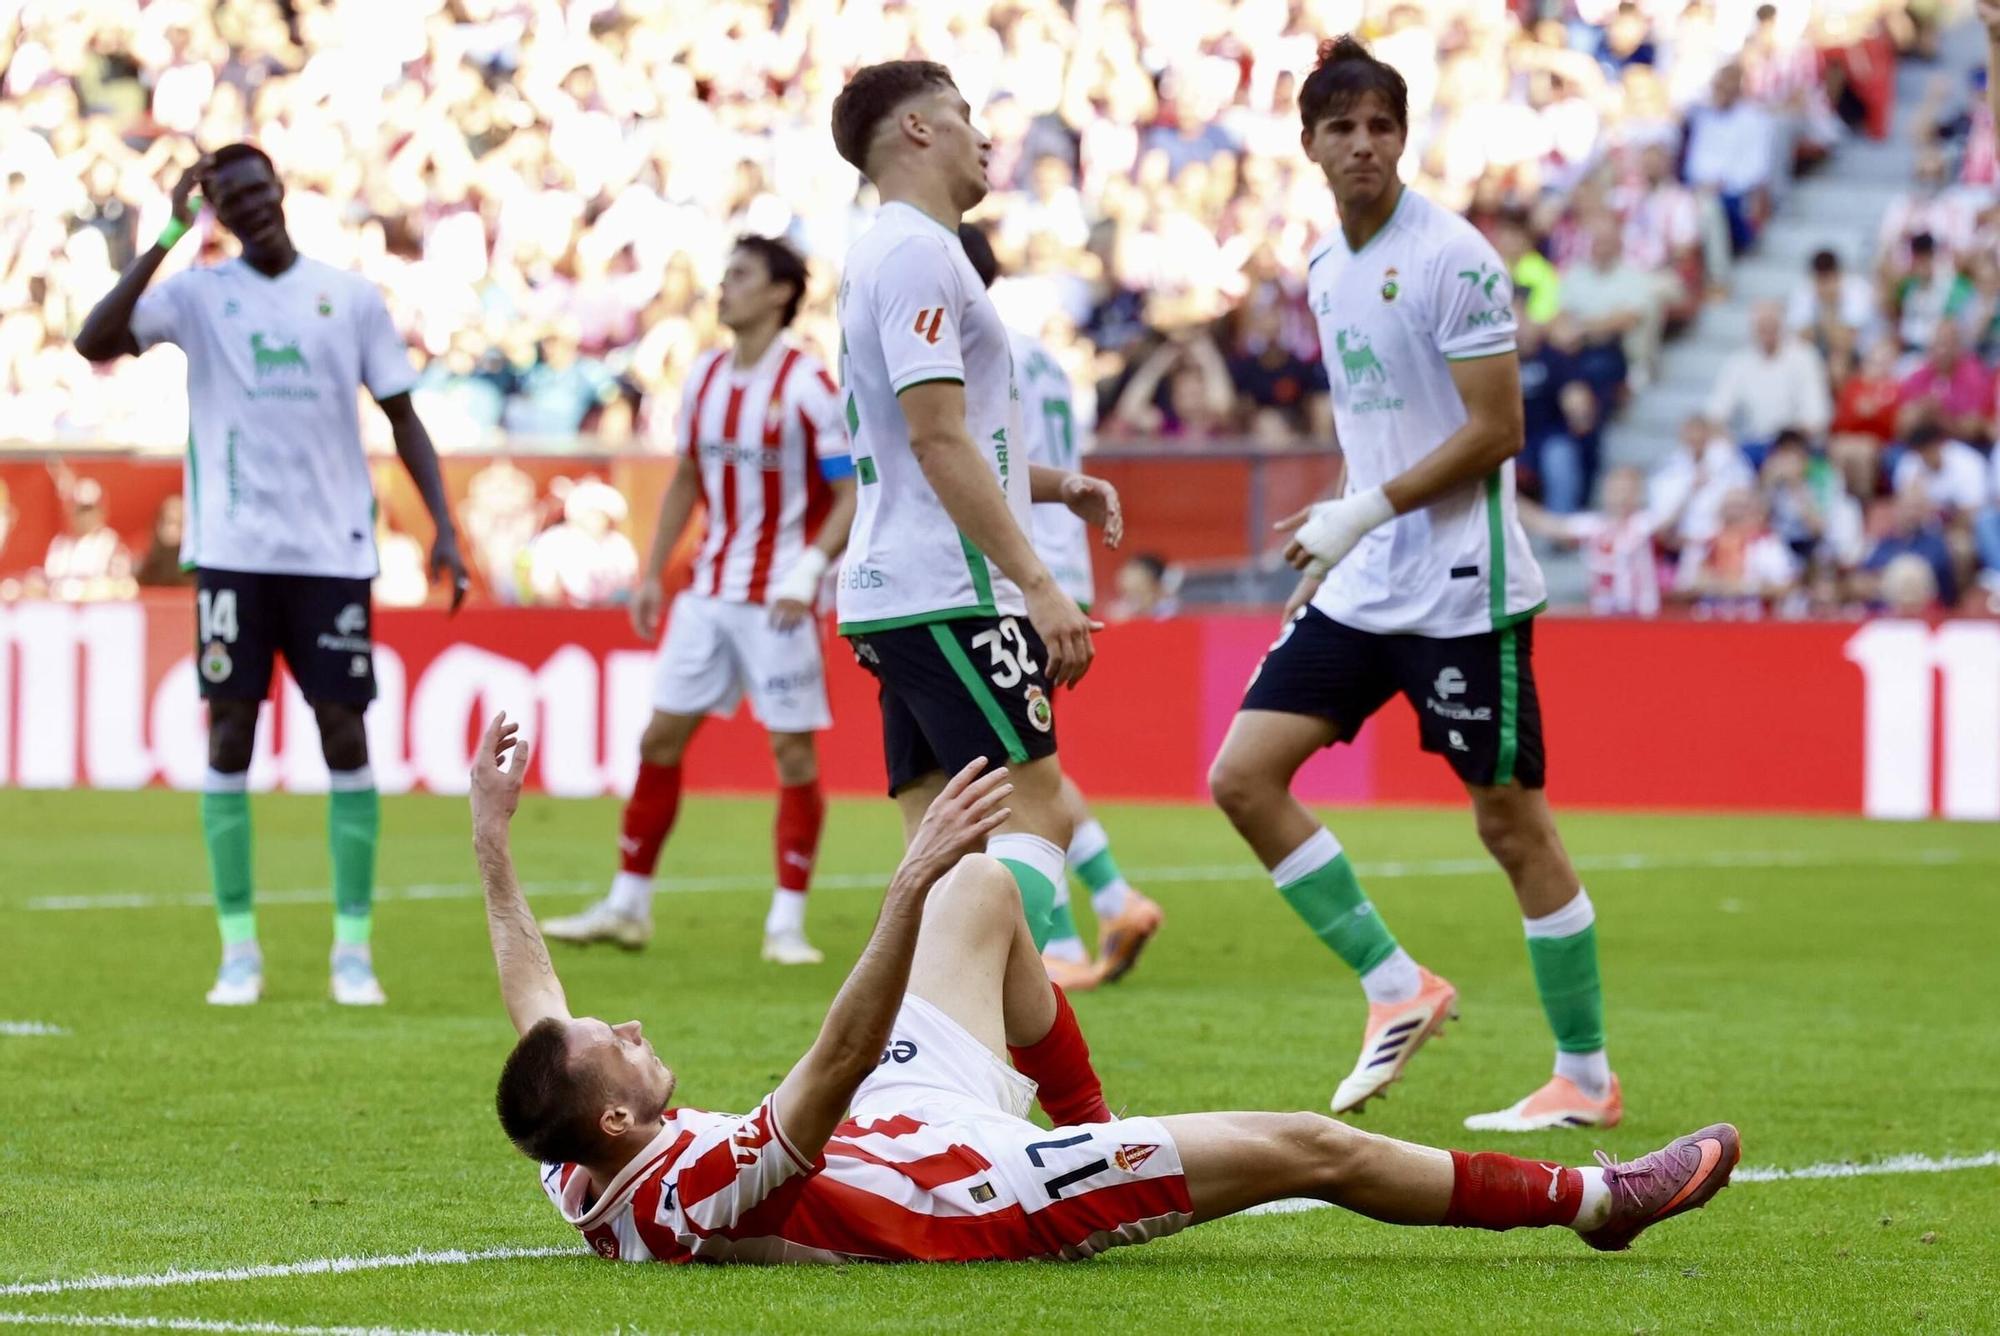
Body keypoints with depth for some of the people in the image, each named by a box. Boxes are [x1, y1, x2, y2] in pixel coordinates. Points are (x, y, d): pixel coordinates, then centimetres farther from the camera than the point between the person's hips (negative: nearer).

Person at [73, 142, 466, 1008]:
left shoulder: (350, 296, 6)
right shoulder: (197, 293, 2)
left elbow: (401, 415, 9)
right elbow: (95, 343, -14)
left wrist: (443, 527, -1)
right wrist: (169, 238, -16)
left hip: (333, 549, 1)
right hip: (233, 548, -1)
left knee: (344, 733, -1)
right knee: (229, 734, -2)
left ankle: (353, 949, 4)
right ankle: (239, 951, 5)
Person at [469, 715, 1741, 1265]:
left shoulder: (584, 1179, -14)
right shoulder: (702, 1194, -38)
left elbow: (534, 1002, 2)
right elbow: (839, 1058, -47)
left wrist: (492, 839, 2)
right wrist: (908, 885, -53)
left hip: (898, 1123, 9)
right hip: (979, 1186, -9)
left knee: (986, 887, 18)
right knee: (1308, 1148, -3)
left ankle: (1090, 1116, 39)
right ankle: (1594, 1198, 15)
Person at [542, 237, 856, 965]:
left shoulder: (808, 385, -12)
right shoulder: (704, 378, 8)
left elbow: (854, 494, -12)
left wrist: (809, 569, -24)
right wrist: (651, 573, 14)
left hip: (778, 599, -6)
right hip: (708, 591, 6)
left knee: (793, 750, -4)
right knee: (660, 738, 6)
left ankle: (786, 923, 2)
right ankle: (627, 906, 15)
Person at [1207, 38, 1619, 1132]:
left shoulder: (1451, 258, -12)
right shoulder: (1327, 268, 11)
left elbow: (1496, 430, -15)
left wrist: (1367, 511, -17)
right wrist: (1337, 527, 14)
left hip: (1461, 587, -8)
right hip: (1361, 588, 8)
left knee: (1509, 821, -3)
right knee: (1243, 775, -2)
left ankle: (1586, 1077, 8)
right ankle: (1397, 989, 7)